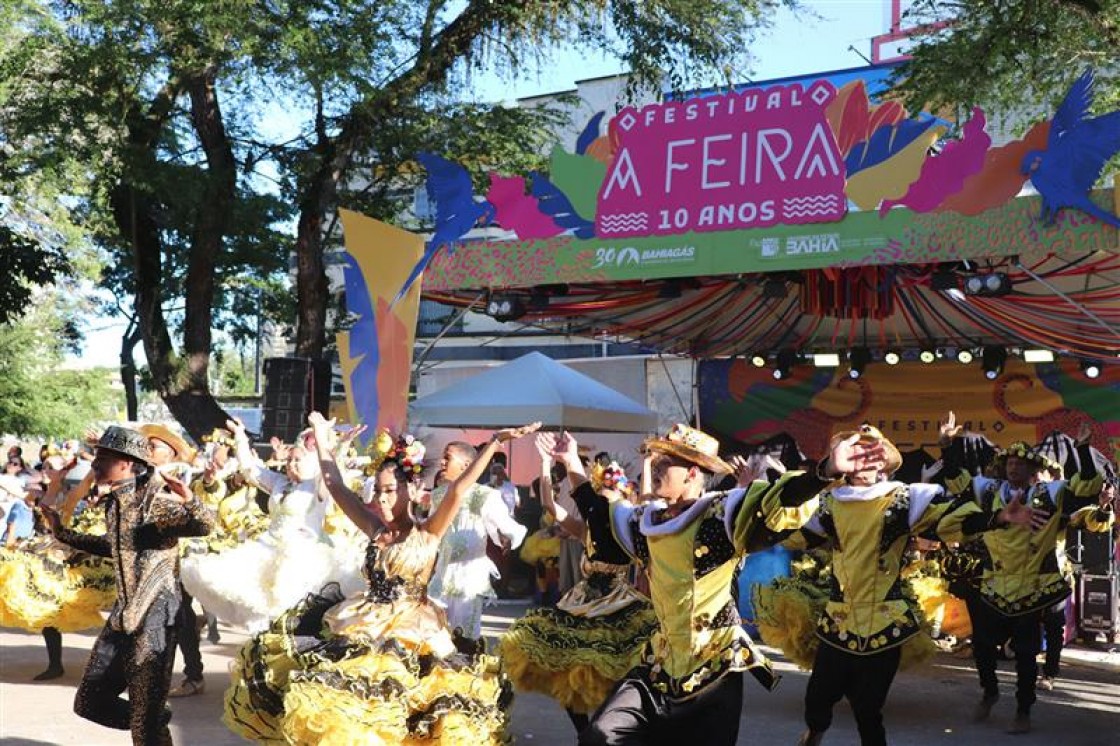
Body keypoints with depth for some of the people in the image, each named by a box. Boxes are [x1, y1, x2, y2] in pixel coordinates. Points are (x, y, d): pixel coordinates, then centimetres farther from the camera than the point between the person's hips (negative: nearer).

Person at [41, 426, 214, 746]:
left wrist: (188, 499, -46)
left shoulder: (153, 500, -15)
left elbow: (205, 526, -26)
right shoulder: (113, 502, 9)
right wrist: (62, 533, 29)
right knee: (90, 701, 15)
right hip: (122, 616, 9)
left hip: (154, 617, -8)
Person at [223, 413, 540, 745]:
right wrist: (322, 436, 15)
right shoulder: (376, 529, 9)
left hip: (411, 630, -4)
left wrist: (494, 442, -28)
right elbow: (336, 486, 12)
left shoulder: (428, 532, -4)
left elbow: (458, 490, -17)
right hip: (365, 624, 5)